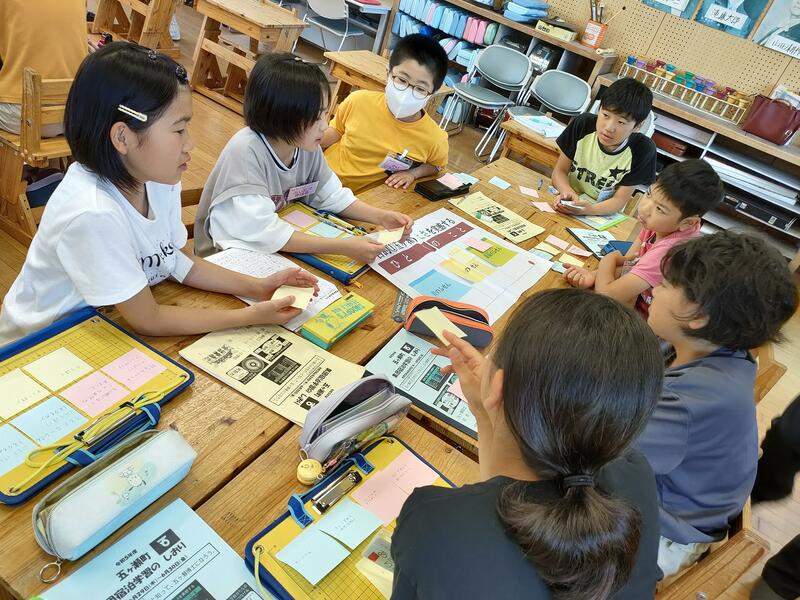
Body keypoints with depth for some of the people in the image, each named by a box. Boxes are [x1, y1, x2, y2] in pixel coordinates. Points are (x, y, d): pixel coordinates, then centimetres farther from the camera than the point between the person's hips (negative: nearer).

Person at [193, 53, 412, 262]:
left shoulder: (308, 147, -8)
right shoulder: (245, 151, -27)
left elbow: (332, 196, 5)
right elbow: (261, 231, -33)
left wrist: (381, 217, -11)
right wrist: (344, 247, -35)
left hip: (280, 248, 6)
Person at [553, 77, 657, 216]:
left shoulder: (642, 150, -17)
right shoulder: (583, 124, -11)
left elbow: (619, 200, -12)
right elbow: (560, 170, -4)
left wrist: (589, 209, -32)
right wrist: (568, 193, -26)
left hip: (604, 215, -2)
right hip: (567, 207, 3)